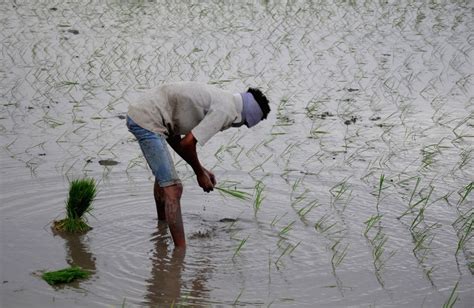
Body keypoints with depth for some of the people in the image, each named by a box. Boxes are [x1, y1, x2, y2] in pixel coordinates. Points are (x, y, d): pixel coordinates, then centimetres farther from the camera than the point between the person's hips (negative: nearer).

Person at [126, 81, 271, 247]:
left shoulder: (217, 99, 17)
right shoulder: (226, 110, -13)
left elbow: (173, 136, 19)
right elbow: (187, 144, -17)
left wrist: (201, 169, 17)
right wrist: (200, 173, 0)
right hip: (147, 122, -11)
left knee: (163, 174, 33)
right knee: (173, 189, -11)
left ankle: (162, 222, 56)